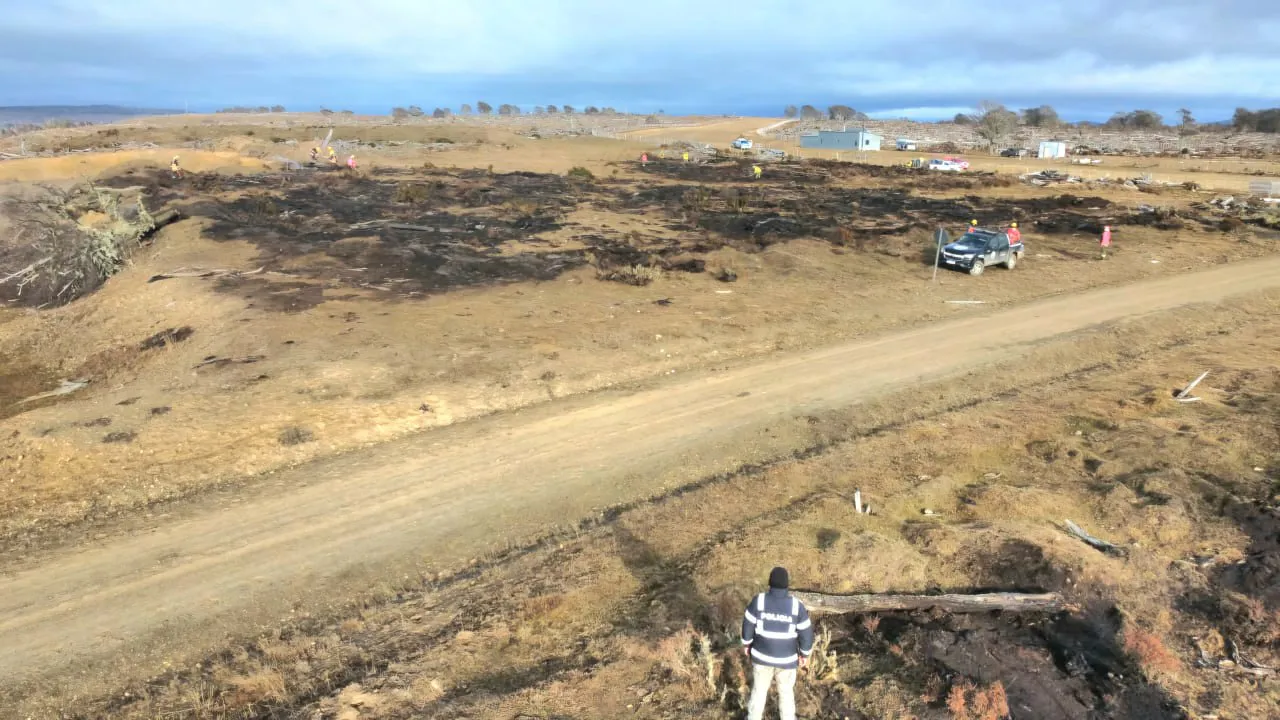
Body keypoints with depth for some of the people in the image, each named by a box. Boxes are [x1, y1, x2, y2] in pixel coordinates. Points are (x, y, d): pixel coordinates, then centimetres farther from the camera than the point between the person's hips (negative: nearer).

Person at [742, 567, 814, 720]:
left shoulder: (758, 601, -21)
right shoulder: (797, 606, -22)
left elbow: (748, 625, -10)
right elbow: (806, 634, -13)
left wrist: (746, 643, 9)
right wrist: (805, 654, 4)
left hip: (762, 654, 1)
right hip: (787, 658, -1)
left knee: (759, 688, 24)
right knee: (786, 691, 24)